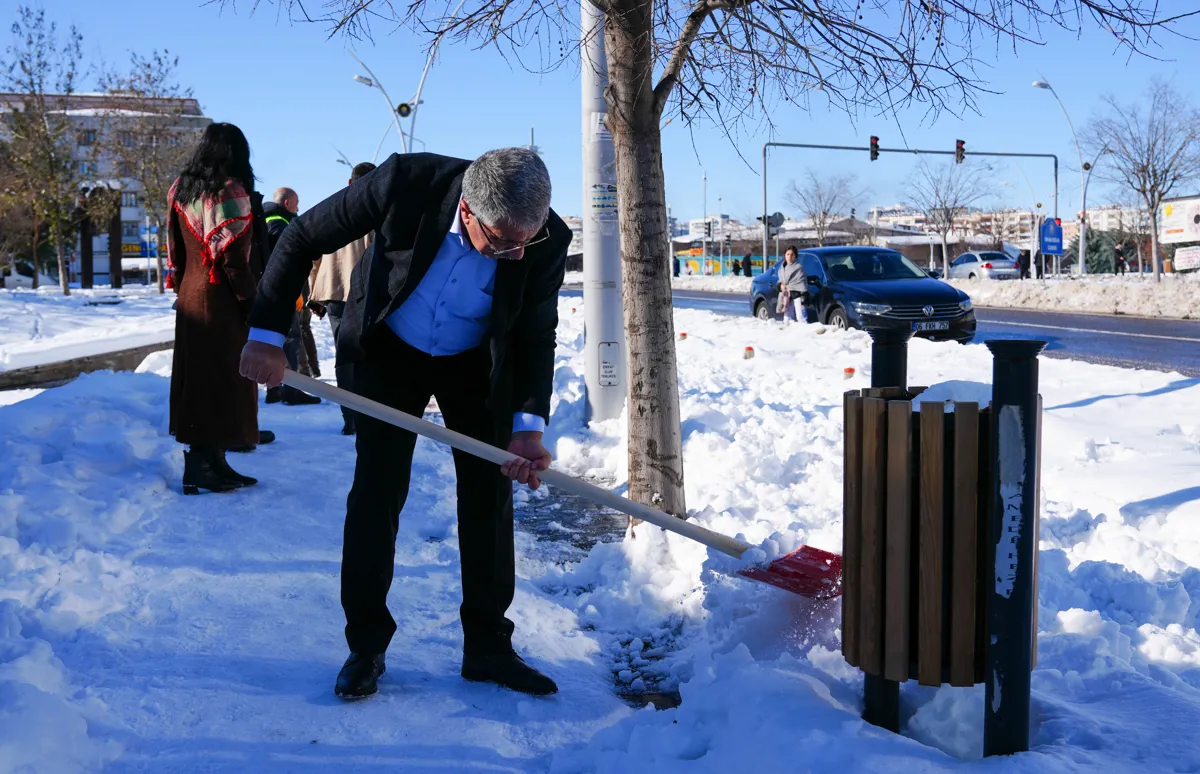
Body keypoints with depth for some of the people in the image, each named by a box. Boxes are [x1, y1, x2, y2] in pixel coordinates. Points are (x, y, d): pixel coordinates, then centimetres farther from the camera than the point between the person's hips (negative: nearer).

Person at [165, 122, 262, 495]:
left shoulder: (181, 189, 11)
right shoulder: (229, 191, -12)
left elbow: (175, 252, 15)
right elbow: (232, 256, -18)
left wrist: (181, 289, 21)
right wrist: (251, 300, -11)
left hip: (190, 297, 8)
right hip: (222, 301, -8)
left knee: (198, 379, 10)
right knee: (220, 379, -4)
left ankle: (211, 463, 16)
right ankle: (202, 466, -3)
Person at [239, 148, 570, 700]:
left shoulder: (548, 240, -28)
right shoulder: (406, 181, -33)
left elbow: (536, 336, -14)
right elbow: (302, 239, -20)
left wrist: (529, 422, -28)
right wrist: (266, 333, -21)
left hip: (476, 364, 2)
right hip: (389, 350, -1)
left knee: (490, 493, 0)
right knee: (377, 490, -4)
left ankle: (487, 646, 13)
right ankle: (366, 646, 10)